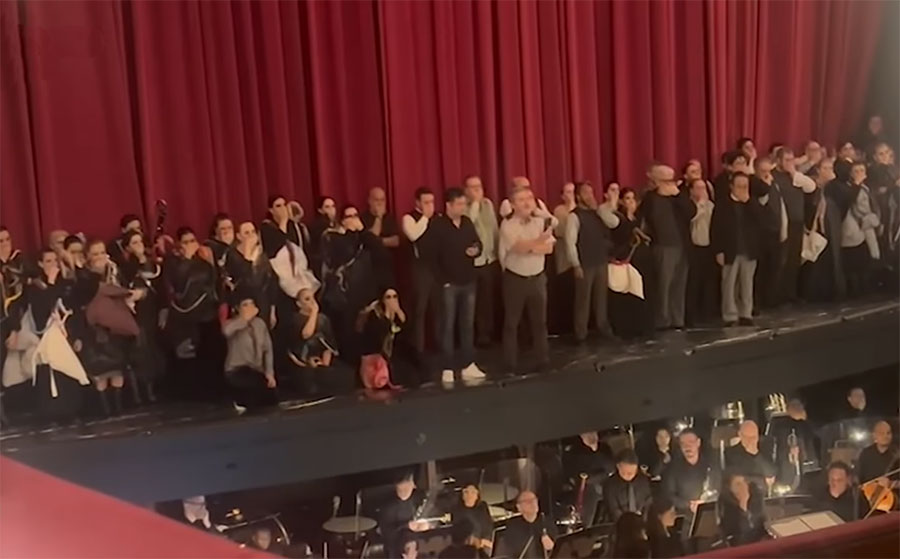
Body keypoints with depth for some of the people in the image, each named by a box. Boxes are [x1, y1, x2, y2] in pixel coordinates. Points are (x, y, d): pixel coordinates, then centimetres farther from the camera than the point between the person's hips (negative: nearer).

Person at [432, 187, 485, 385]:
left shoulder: (467, 222, 8)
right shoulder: (437, 225, -10)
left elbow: (478, 243, 15)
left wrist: (476, 250, -9)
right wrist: (442, 279, -14)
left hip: (468, 281, 6)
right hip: (449, 283, -6)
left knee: (468, 324, 11)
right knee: (448, 326, 0)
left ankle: (468, 365, 20)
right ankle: (448, 368, 6)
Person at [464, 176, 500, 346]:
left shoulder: (488, 204, 9)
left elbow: (495, 229, 13)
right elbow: (467, 224, -30)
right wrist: (475, 202, -23)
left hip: (491, 260, 5)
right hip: (473, 262, -5)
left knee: (490, 300, 12)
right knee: (476, 301, 3)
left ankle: (490, 332, 24)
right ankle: (479, 334, 15)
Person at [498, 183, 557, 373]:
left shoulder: (541, 222, 2)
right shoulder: (508, 225, -12)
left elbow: (549, 248, -8)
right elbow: (519, 247, -25)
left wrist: (529, 247, -20)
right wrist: (539, 240, -16)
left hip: (537, 277, 4)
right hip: (515, 278, -4)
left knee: (539, 320, 11)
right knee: (512, 322, 5)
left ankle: (543, 358, 22)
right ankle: (511, 363, 13)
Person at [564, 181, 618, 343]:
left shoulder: (598, 212, 8)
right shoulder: (574, 216, -12)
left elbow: (614, 223, -5)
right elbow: (570, 242, -15)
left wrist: (600, 208, -12)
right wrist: (576, 265, -17)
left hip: (601, 261, 6)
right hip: (585, 264, -6)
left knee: (601, 296, 16)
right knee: (583, 298, 2)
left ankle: (602, 326, 31)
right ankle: (581, 333, 13)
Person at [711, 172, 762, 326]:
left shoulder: (751, 203, 9)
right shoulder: (723, 203, -2)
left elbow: (758, 220, -8)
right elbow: (715, 228, -6)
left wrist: (747, 202, -14)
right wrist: (718, 251, -12)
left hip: (749, 251, 3)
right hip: (730, 251, -3)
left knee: (747, 284, 8)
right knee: (729, 285, 0)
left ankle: (746, 315, 16)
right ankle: (730, 317, 4)